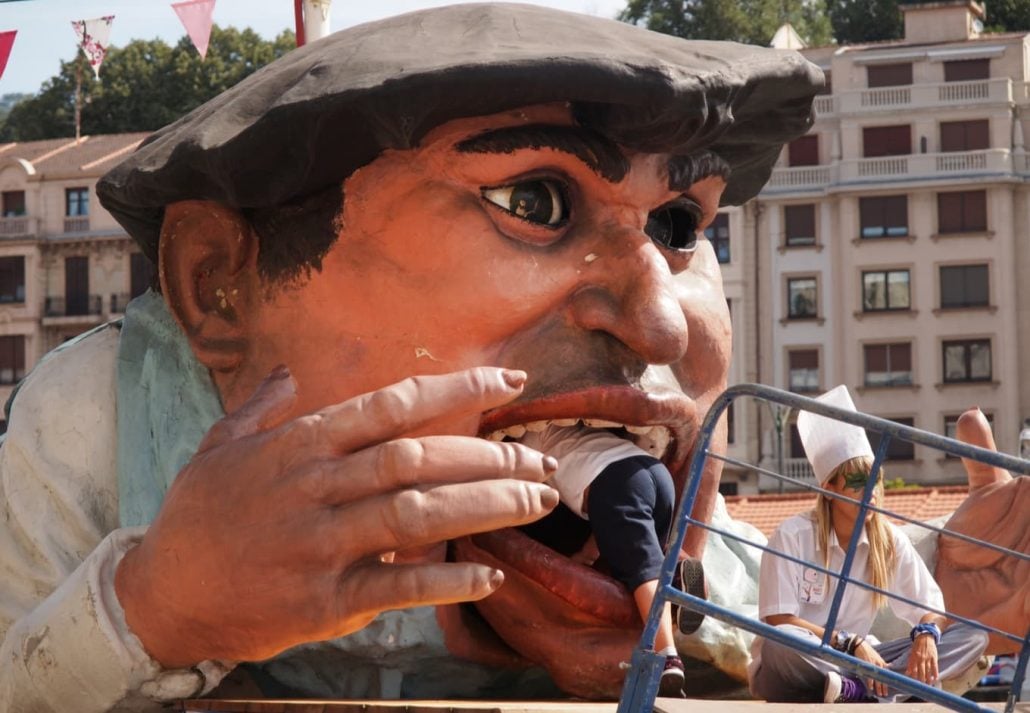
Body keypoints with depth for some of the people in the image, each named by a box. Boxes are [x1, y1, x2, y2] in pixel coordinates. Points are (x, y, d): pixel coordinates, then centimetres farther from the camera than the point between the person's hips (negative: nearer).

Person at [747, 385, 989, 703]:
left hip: (853, 663, 5)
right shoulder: (792, 536, -12)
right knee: (782, 643, -42)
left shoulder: (890, 540, 2)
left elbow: (933, 607, 3)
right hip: (793, 673, -5)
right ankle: (875, 691, -25)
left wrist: (926, 633, -21)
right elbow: (778, 622, -16)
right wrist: (852, 643, -23)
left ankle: (852, 691, -30)